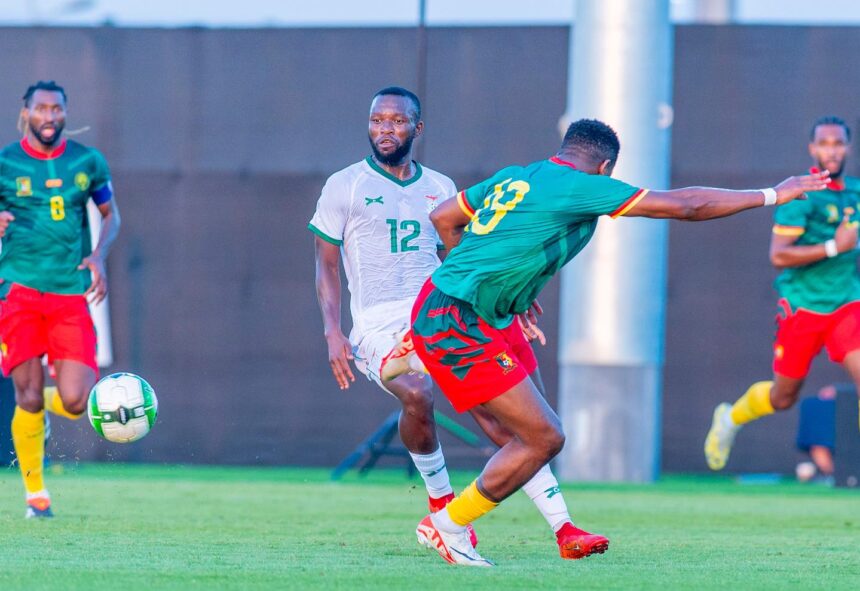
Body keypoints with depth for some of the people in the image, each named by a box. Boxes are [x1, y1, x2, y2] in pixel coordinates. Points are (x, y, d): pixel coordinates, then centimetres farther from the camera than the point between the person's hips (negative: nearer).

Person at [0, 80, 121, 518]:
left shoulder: (88, 163, 6)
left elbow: (110, 214, 18)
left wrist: (98, 256, 0)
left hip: (71, 295, 2)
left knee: (75, 402, -10)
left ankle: (39, 401, 27)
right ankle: (35, 493, 10)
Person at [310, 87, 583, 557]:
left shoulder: (440, 189, 16)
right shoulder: (345, 187, 6)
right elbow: (326, 266, 5)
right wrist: (333, 333, -7)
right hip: (381, 325, -3)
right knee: (417, 394, -34)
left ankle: (563, 529, -13)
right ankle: (440, 498, -9)